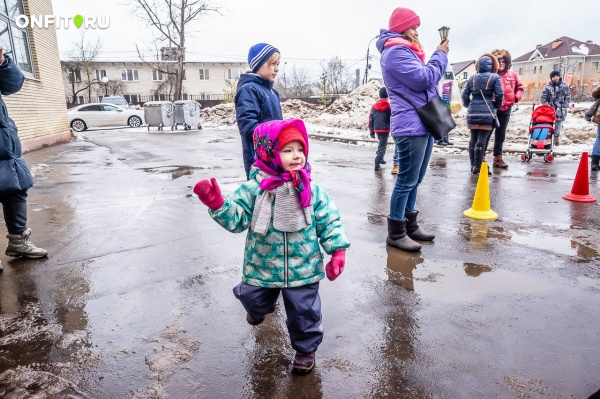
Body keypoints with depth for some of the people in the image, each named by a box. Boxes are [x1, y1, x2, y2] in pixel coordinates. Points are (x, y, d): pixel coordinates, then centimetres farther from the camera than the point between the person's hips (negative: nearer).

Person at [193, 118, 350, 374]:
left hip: (303, 270, -1)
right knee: (255, 302, 25)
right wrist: (217, 204, -29)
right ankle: (259, 310, 64)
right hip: (262, 268, 1)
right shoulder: (253, 189, -13)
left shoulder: (312, 191, -9)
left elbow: (329, 222, -3)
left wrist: (338, 251, -9)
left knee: (304, 312, 10)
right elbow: (236, 219, -13)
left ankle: (306, 348, 39)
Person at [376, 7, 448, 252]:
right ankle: (395, 233, 0)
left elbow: (424, 78, 24)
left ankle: (409, 225, 22)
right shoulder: (395, 52, -10)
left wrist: (439, 55, 10)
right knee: (407, 181, -8)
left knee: (414, 180, 13)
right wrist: (441, 55, -2)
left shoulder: (406, 51, 23)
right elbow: (424, 79, -16)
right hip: (411, 127, -10)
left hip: (422, 125, 10)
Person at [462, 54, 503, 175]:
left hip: (473, 112, 4)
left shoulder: (472, 78, 11)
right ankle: (477, 167, -4)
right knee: (482, 140, -4)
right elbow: (499, 95, -6)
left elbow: (465, 95, 9)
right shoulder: (495, 77, 0)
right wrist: (496, 106, 11)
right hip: (487, 113, -4)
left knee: (473, 139, 10)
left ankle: (473, 165, 16)